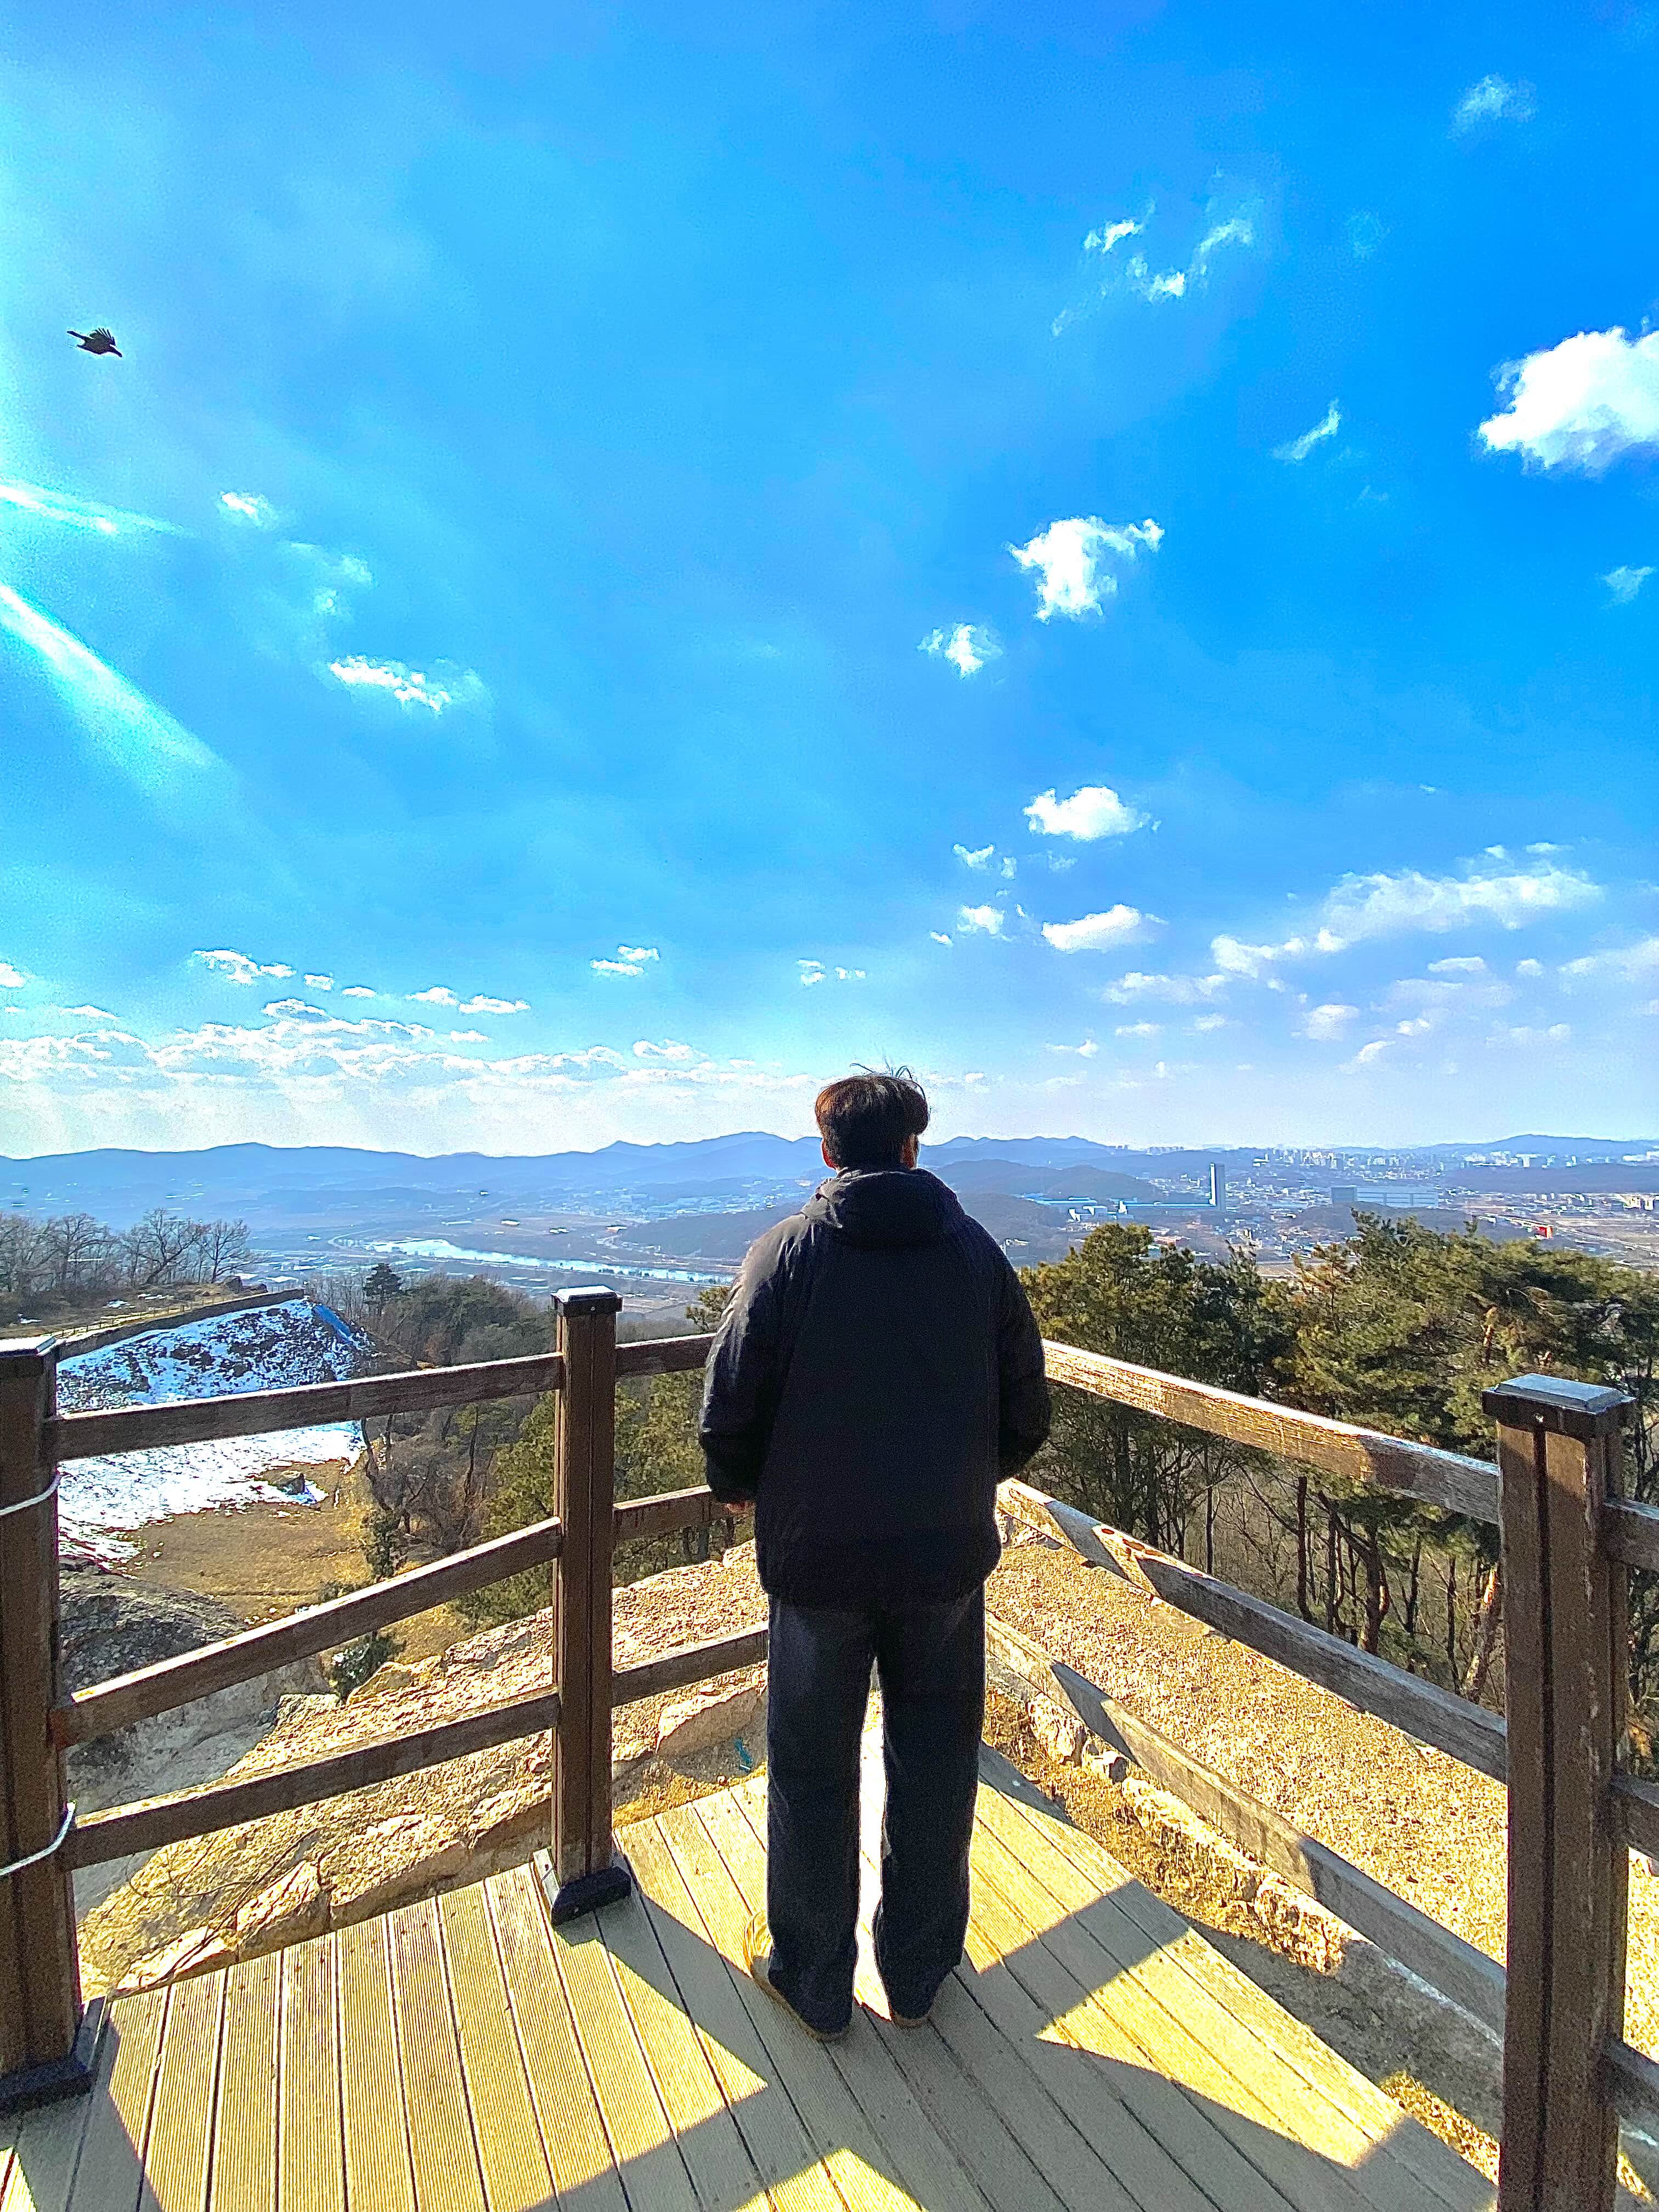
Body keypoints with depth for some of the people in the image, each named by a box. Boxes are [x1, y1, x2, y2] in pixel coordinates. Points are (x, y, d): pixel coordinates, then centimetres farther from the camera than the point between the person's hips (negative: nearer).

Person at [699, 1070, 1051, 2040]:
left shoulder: (788, 1250, -10)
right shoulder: (978, 1251, -3)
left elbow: (731, 1411, -11)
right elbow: (1028, 1414, 1)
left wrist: (743, 1489, 9)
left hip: (816, 1558, -2)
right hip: (948, 1554, 2)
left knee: (813, 1770, 18)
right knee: (936, 1761, 22)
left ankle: (811, 1979, 38)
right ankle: (919, 1972, 41)